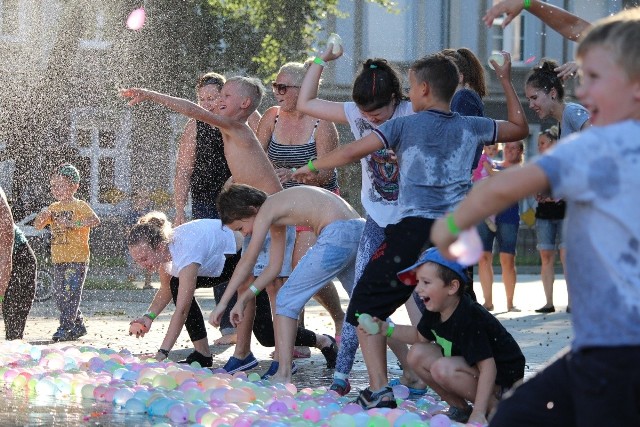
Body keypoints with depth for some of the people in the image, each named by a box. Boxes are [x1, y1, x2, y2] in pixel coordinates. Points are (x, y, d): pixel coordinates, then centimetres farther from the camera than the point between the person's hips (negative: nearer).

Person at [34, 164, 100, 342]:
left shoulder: (80, 206, -6)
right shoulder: (53, 207, 15)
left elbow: (95, 221, -22)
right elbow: (38, 225, 15)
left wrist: (72, 223, -29)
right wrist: (42, 216, -8)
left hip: (77, 259, -8)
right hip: (58, 259, 8)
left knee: (71, 292, -13)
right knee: (59, 295, 9)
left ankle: (65, 327, -12)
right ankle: (78, 325, 20)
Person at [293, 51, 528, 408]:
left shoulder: (406, 125, 3)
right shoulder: (470, 127, 12)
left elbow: (352, 152, -2)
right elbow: (520, 128, 28)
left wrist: (310, 168, 14)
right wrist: (507, 82, 36)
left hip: (414, 230, -4)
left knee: (368, 305, 6)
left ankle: (380, 391, -8)